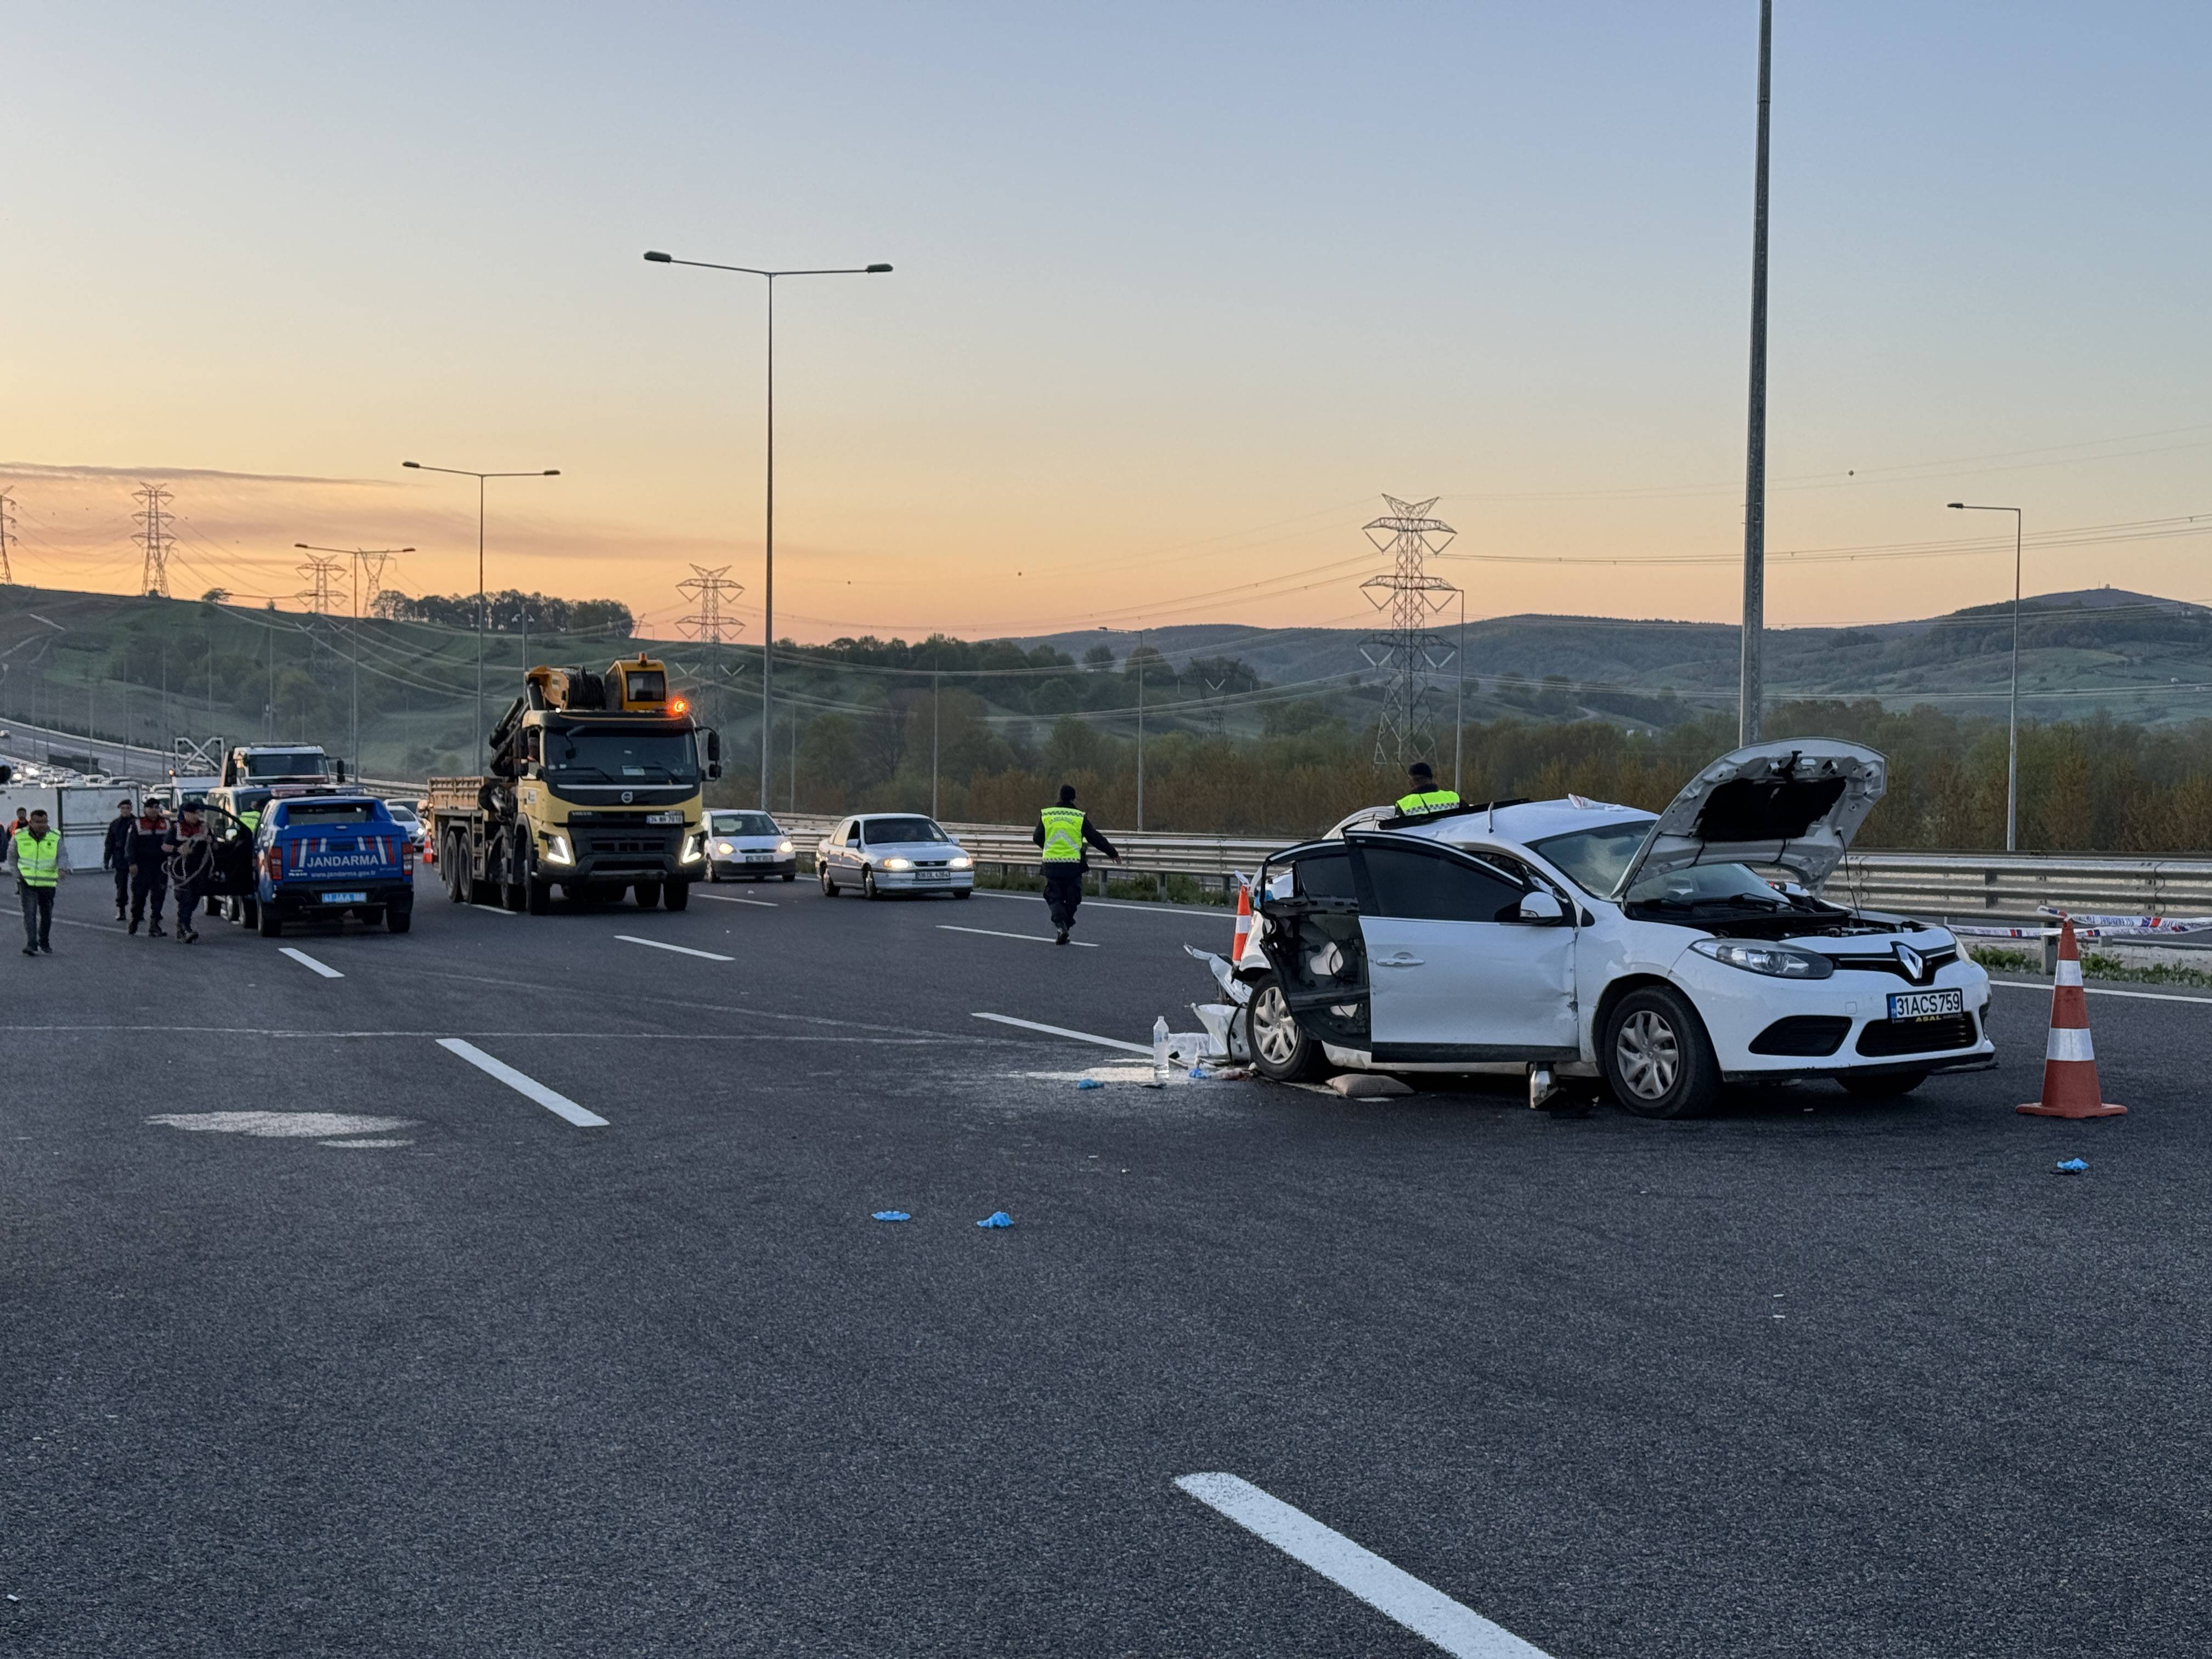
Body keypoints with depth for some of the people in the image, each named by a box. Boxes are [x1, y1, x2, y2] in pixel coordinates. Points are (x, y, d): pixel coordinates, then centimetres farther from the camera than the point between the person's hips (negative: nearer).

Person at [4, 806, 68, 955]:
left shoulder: (55, 838, -3)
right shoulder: (19, 837, -3)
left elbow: (63, 856, -12)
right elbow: (12, 857, 10)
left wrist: (62, 869, -34)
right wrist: (17, 875, -1)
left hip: (47, 884, 2)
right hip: (27, 882, -2)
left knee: (47, 915, 12)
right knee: (29, 913, -15)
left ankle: (44, 942, 33)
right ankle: (31, 945, -21)